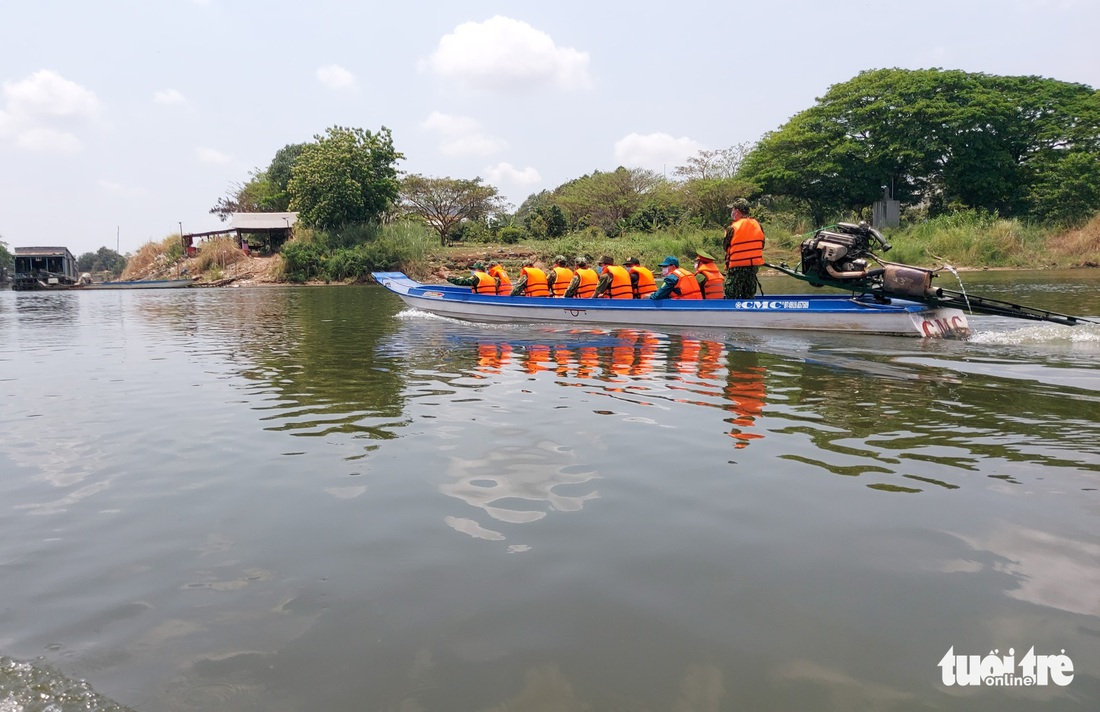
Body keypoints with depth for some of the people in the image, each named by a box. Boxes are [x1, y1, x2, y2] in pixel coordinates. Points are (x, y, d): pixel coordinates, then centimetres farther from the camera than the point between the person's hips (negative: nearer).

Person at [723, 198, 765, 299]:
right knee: (749, 296, 15)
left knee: (731, 296, 0)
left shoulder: (732, 228, -14)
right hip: (754, 265, 5)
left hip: (737, 267, -5)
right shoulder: (757, 225, 2)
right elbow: (761, 245, 9)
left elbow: (725, 246, -4)